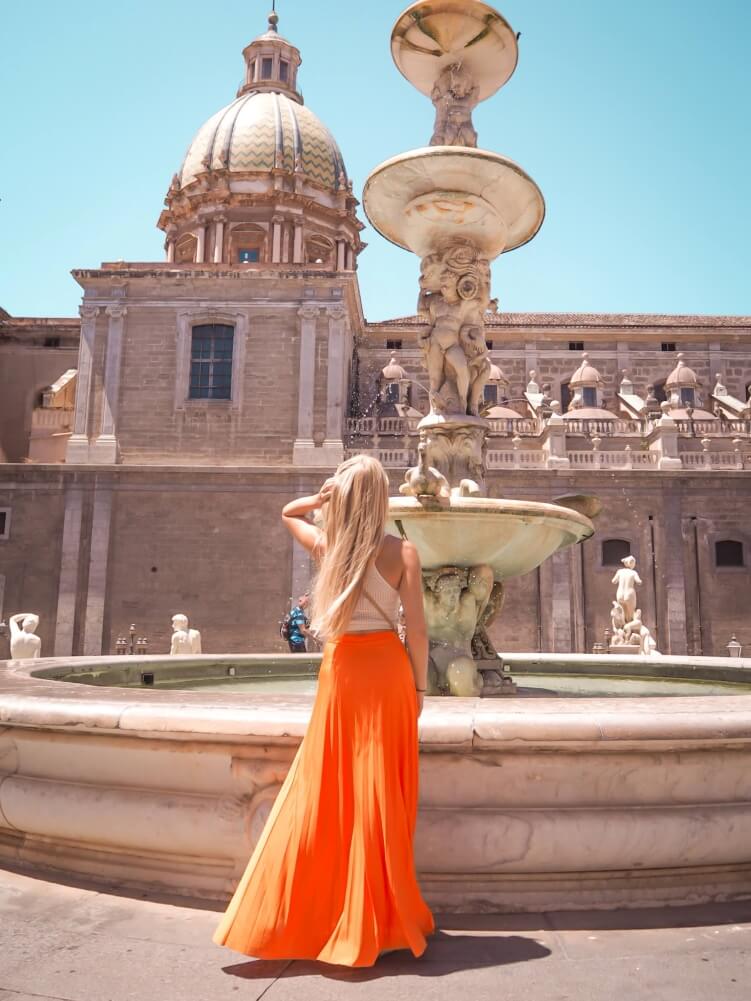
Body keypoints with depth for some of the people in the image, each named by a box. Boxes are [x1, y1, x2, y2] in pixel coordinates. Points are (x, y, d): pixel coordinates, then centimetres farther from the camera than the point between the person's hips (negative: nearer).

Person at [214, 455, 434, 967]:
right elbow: (417, 629, -8)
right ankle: (375, 921, 18)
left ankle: (295, 918, 21)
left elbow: (288, 514, 21)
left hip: (340, 670, 2)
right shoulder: (402, 551, -7)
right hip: (386, 669, -2)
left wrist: (322, 498, 3)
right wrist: (419, 686, 4)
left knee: (323, 790, 11)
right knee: (380, 795, 6)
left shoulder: (327, 545, 1)